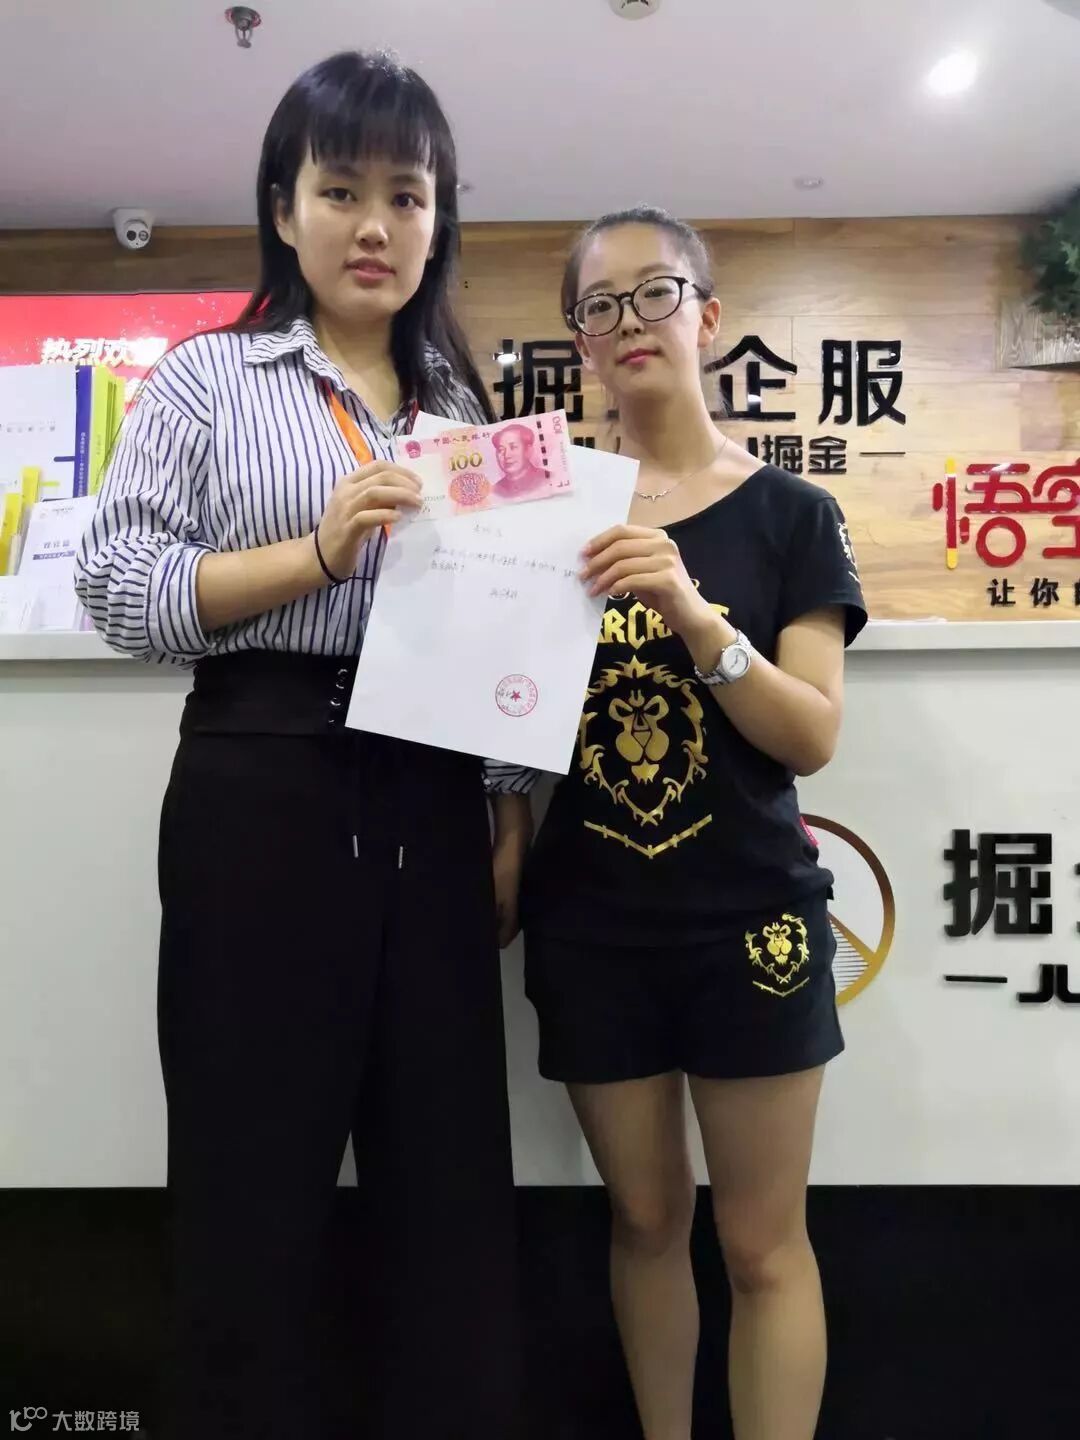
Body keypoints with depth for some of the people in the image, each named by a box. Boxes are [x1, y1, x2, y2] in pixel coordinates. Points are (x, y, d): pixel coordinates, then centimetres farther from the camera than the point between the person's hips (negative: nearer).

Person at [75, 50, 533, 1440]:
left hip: (429, 809, 4)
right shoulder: (210, 375, 4)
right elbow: (115, 586, -4)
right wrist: (318, 553, -16)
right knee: (255, 1174, 7)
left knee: (450, 1170, 10)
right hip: (263, 797, -3)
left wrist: (511, 811, 7)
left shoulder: (465, 403, 16)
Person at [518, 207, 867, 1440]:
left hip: (746, 916, -2)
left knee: (762, 1240, 7)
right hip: (589, 918, 2)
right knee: (644, 1216, 16)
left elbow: (812, 737, -10)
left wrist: (695, 616, -25)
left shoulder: (787, 514, -1)